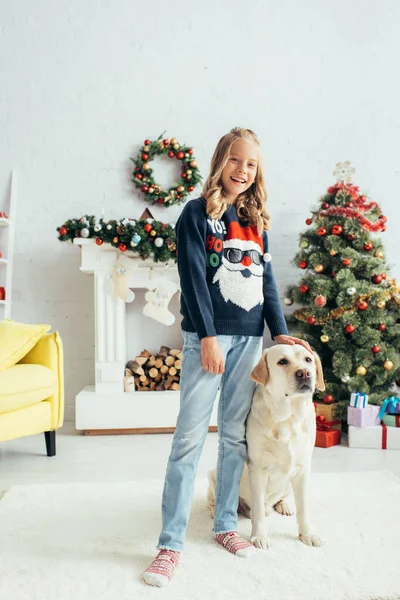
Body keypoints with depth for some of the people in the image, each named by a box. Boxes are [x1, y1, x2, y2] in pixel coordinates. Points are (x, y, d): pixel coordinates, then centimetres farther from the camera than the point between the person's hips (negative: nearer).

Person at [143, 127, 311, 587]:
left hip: (249, 338, 5)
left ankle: (225, 524, 24)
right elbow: (193, 277, -9)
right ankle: (170, 544, 3)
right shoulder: (197, 212, -1)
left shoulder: (256, 221, 15)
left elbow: (267, 281, 14)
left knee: (235, 435, 10)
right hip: (208, 336, -5)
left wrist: (280, 332, 5)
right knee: (190, 435, -6)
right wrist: (208, 336, -15)